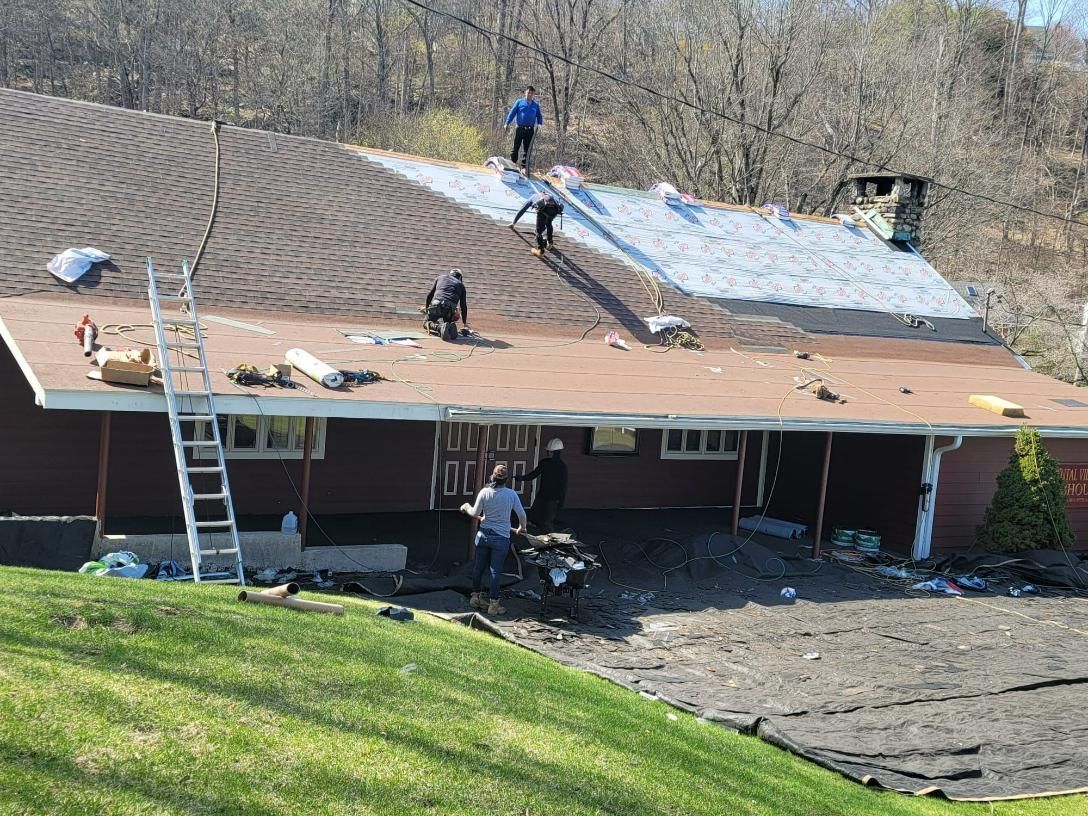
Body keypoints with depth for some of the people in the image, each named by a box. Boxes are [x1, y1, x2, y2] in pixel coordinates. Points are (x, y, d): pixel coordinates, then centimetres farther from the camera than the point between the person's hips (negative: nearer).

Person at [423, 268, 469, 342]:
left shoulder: (441, 277, 25)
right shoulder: (461, 285, 23)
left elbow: (429, 295, 27)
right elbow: (463, 305, 24)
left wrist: (427, 307, 44)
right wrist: (465, 323, 33)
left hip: (436, 305, 0)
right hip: (450, 309, 1)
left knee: (426, 323, 18)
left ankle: (439, 326, -18)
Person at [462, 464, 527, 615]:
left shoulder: (485, 492, -7)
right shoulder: (511, 494, -9)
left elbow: (475, 513, 1)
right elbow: (522, 514, -4)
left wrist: (466, 508, 23)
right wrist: (521, 528, 16)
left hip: (484, 535, 2)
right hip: (501, 538, -2)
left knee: (478, 567, 17)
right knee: (495, 570, 4)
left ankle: (475, 597, 30)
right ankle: (493, 604, 9)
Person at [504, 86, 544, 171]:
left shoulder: (536, 105, 12)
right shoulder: (519, 102, 6)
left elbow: (539, 116, 19)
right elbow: (512, 112, 3)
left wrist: (540, 124, -1)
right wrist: (507, 123, -6)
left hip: (530, 130, 2)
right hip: (519, 128, -2)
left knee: (527, 149, 5)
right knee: (516, 147, -1)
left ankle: (524, 166, 10)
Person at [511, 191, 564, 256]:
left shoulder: (534, 197, 39)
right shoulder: (551, 195, 44)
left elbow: (521, 211, 45)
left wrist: (514, 222, 55)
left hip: (543, 208, -3)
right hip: (555, 208, 3)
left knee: (539, 229, 7)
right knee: (549, 223, 32)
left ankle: (540, 250, -3)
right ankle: (550, 243, 36)